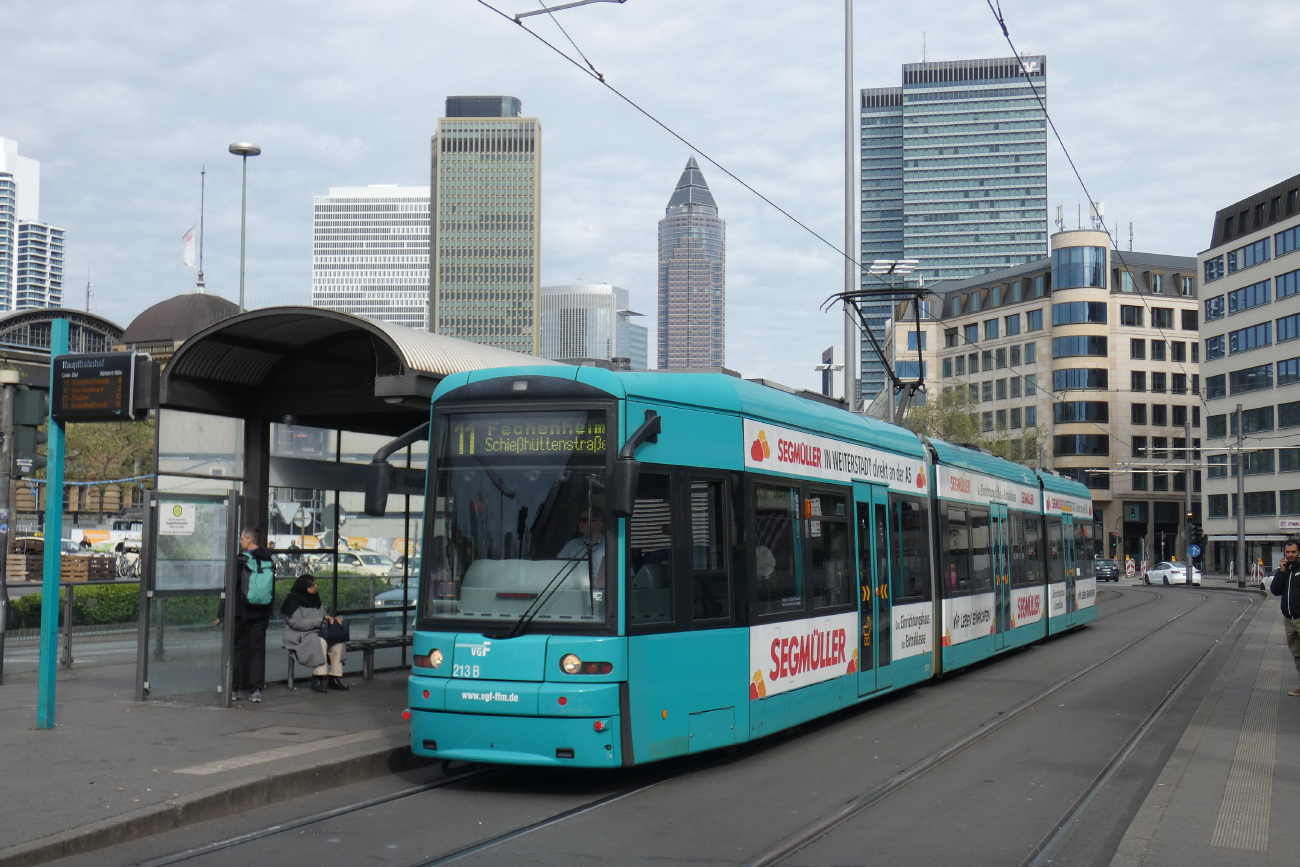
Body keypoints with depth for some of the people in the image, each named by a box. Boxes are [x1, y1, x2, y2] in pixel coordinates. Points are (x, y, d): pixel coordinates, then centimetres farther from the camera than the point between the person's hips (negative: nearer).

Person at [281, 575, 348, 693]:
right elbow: (296, 623, -19)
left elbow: (324, 617, 26)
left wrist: (333, 619, 2)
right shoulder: (293, 602, -9)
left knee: (337, 641, -16)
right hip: (298, 636, -8)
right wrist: (320, 621, -20)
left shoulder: (315, 600, 17)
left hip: (315, 633, 8)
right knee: (320, 641, -35)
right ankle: (318, 678, -34)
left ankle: (335, 678, -14)